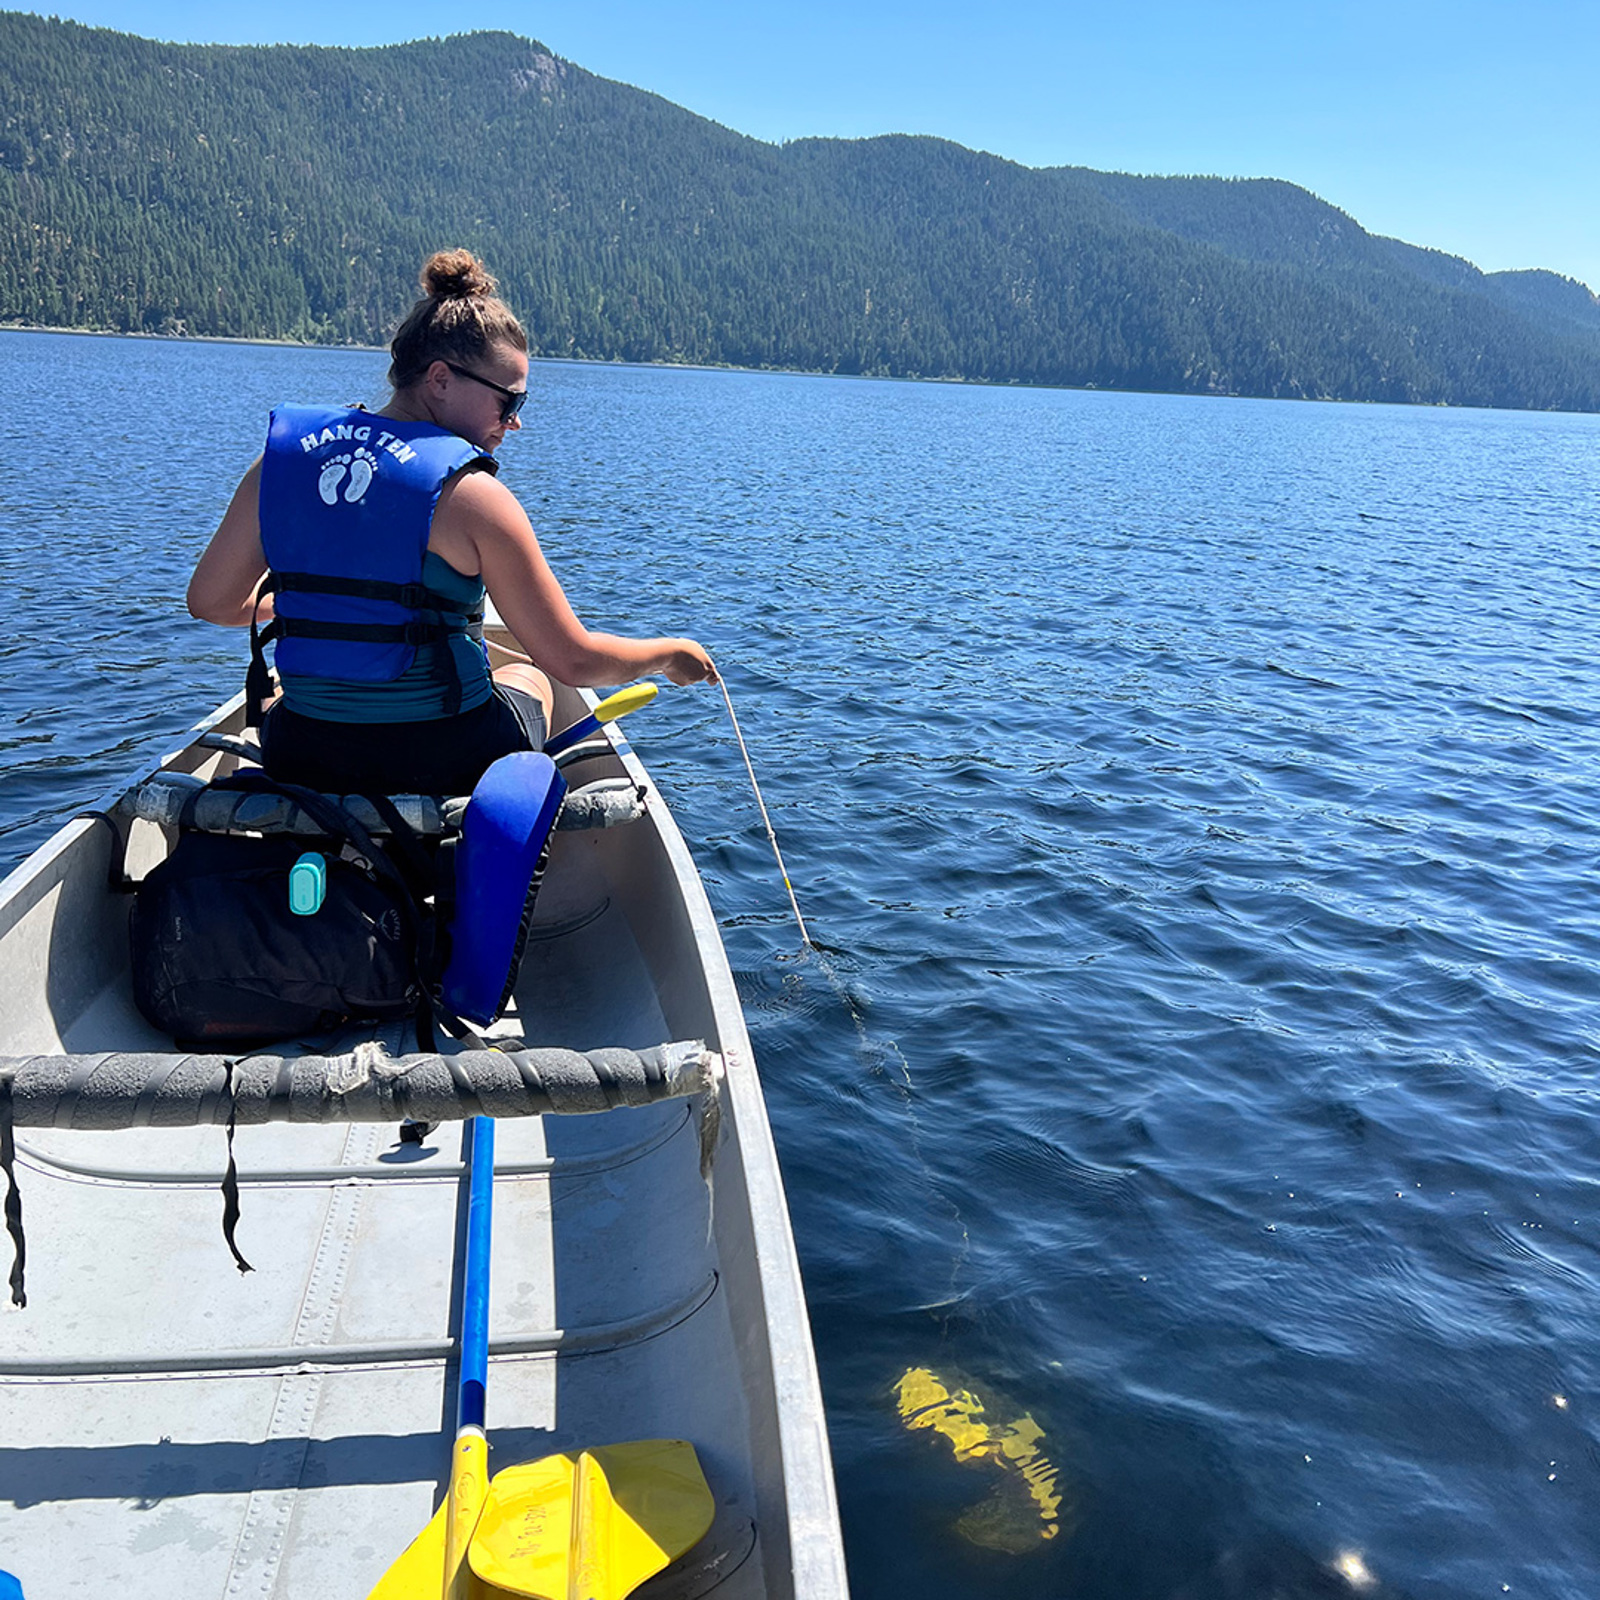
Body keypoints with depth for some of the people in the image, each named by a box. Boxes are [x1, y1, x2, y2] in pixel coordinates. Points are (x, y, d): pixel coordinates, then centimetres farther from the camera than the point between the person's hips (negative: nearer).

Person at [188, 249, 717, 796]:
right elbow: (574, 660, -13)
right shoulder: (471, 495, -16)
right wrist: (668, 653, 5)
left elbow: (210, 602, 7)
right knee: (528, 675, 32)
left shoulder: (282, 456, -2)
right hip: (445, 765, -3)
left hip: (299, 758, 4)